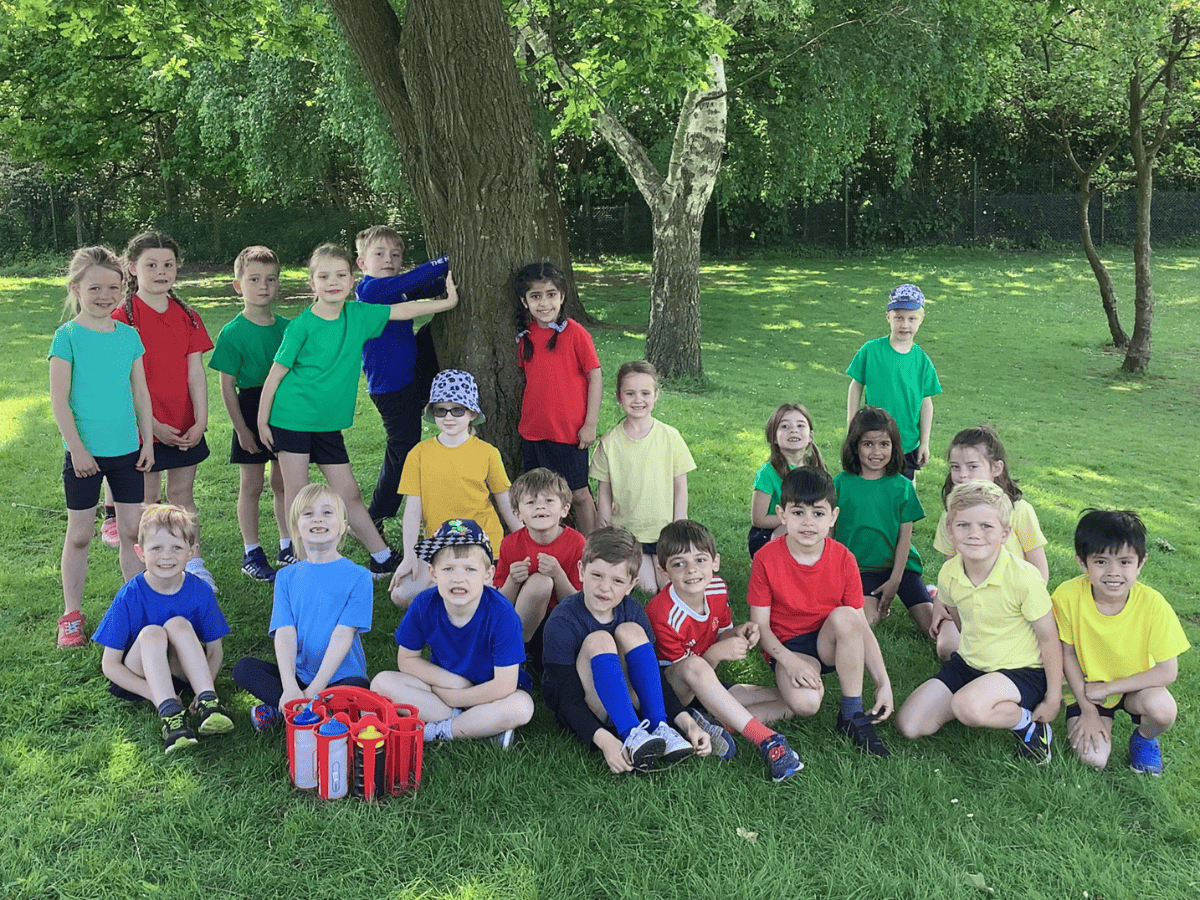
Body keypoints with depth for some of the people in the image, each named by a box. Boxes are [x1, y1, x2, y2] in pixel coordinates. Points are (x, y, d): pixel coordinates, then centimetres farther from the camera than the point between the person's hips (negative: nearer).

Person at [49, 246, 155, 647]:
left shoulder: (129, 335, 4)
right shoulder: (68, 336, -8)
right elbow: (59, 400, -9)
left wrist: (147, 442, 5)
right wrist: (77, 448, -13)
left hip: (127, 450, 3)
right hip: (84, 452, -3)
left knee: (133, 531, 9)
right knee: (79, 535, 7)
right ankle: (71, 614, 19)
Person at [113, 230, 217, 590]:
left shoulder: (187, 317, 5)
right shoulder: (123, 318, -9)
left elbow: (196, 373, 2)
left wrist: (200, 421, -6)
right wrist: (152, 425, -16)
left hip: (186, 427, 4)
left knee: (182, 494, 14)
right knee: (146, 499, 6)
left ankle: (193, 562, 23)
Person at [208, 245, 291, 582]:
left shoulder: (286, 327, 3)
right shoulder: (232, 333, -9)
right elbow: (227, 387, -8)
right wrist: (242, 428, -10)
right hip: (251, 411, -4)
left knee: (283, 482, 12)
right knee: (251, 484, 6)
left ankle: (287, 546, 24)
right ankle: (251, 552, 17)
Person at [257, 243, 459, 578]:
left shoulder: (358, 314, 1)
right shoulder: (301, 326, -12)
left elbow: (402, 310, 13)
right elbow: (275, 375, -7)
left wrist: (448, 302, 18)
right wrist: (262, 421, -6)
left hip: (329, 421, 4)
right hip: (293, 417, -4)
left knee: (349, 492, 8)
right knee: (297, 494, 2)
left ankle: (382, 558, 17)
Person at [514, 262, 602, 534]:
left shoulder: (574, 333, -9)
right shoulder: (525, 336, 5)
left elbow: (596, 378, -8)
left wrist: (590, 424, -10)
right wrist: (526, 418, 12)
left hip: (569, 431, -5)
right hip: (532, 431, 5)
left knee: (578, 494, 4)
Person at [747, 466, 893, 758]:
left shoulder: (843, 559, -8)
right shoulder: (766, 559, -13)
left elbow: (861, 628, -6)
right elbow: (760, 625, -10)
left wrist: (884, 684, -11)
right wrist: (790, 662, -25)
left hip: (830, 644, 4)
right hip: (787, 647, -3)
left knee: (845, 615, -33)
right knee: (805, 703, -36)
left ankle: (852, 716, -20)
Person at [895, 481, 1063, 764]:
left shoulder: (1023, 578, -22)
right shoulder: (949, 573, -8)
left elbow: (1049, 640, -14)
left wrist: (1053, 699, -11)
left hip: (1021, 670, -6)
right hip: (967, 663, 6)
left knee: (968, 706, -37)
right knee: (908, 726, -4)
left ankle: (1028, 723, -5)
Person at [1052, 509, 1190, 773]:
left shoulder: (1152, 604, -23)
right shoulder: (1069, 596, -23)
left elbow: (1167, 671, -17)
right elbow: (1067, 654, -9)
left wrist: (1106, 688, -19)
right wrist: (1088, 710, -9)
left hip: (1134, 686, 0)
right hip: (1087, 688, 0)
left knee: (1162, 709, -32)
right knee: (1093, 758, -18)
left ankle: (1144, 738, 5)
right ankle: (1103, 720, 17)